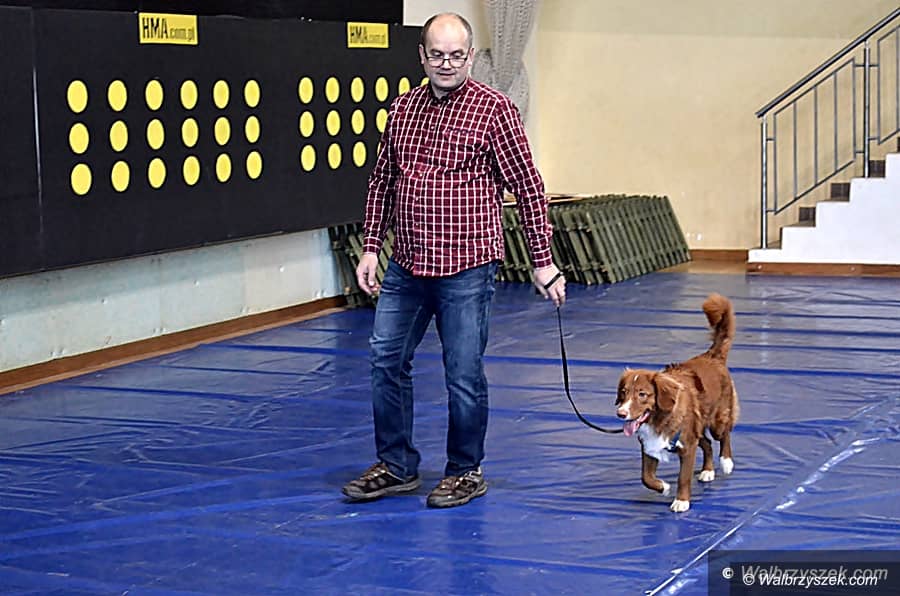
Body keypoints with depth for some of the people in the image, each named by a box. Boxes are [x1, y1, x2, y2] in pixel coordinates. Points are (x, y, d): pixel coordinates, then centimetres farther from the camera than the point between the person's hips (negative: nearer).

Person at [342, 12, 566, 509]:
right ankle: (397, 467, 23)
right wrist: (371, 246, 11)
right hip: (405, 265, 6)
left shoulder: (493, 109, -6)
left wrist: (542, 262, -7)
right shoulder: (403, 108, 9)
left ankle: (466, 473, 18)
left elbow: (528, 188, -5)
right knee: (386, 361, 9)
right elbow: (382, 182, 17)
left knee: (464, 375, 2)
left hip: (466, 268, -6)